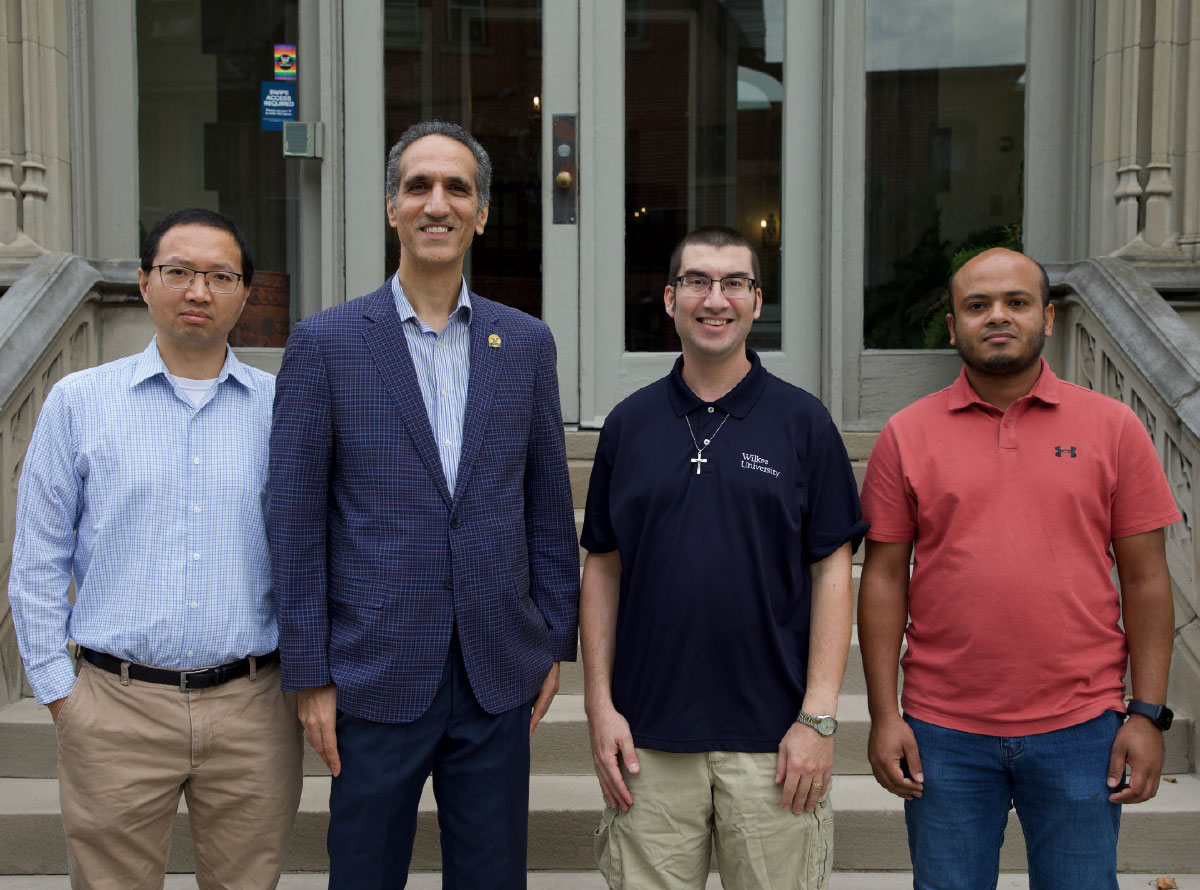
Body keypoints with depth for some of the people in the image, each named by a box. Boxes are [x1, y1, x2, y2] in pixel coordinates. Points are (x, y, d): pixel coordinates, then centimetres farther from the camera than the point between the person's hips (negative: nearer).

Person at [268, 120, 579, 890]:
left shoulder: (526, 342, 5)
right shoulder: (326, 343, -3)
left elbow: (550, 504, 9)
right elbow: (297, 524, -4)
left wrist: (556, 643, 7)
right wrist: (310, 677, -5)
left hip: (499, 679, 3)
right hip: (376, 678, -2)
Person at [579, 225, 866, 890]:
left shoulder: (803, 422, 1)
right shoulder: (628, 424, 6)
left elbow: (831, 570, -1)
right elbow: (602, 567, 8)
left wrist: (818, 717, -8)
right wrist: (600, 704, 1)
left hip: (772, 739, -1)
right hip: (648, 739, 2)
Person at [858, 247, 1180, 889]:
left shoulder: (1113, 427, 2)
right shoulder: (906, 435, 1)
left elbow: (1145, 579, 3)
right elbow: (884, 577, 1)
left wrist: (1148, 713, -2)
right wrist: (884, 714, -3)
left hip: (1081, 728, 0)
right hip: (944, 734, 0)